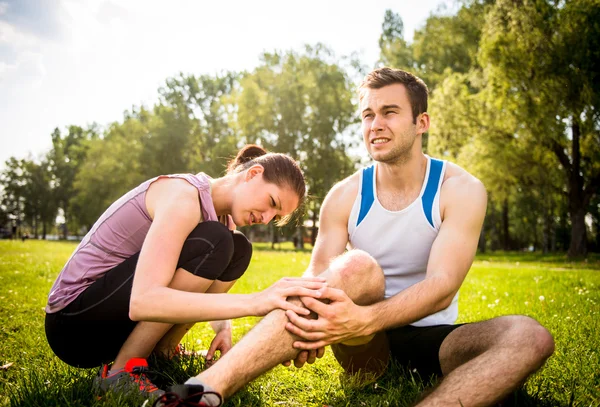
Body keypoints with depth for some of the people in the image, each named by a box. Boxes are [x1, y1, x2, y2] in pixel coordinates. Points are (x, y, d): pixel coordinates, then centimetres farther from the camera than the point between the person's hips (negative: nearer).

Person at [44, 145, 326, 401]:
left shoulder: (222, 215, 4)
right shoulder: (183, 196, -23)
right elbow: (142, 302, -35)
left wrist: (223, 328, -12)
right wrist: (255, 302, -42)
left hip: (131, 318, 8)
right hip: (74, 322, -8)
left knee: (237, 250, -1)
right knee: (212, 244, -27)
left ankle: (162, 352, 2)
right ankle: (121, 372, -16)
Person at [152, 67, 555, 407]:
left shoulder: (461, 189, -9)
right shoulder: (345, 196, -2)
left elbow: (442, 287, -22)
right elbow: (317, 276, -10)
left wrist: (364, 319, -41)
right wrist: (307, 318, -35)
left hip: (430, 338, 1)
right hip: (366, 348, 0)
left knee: (530, 336, -28)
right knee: (356, 266, -32)